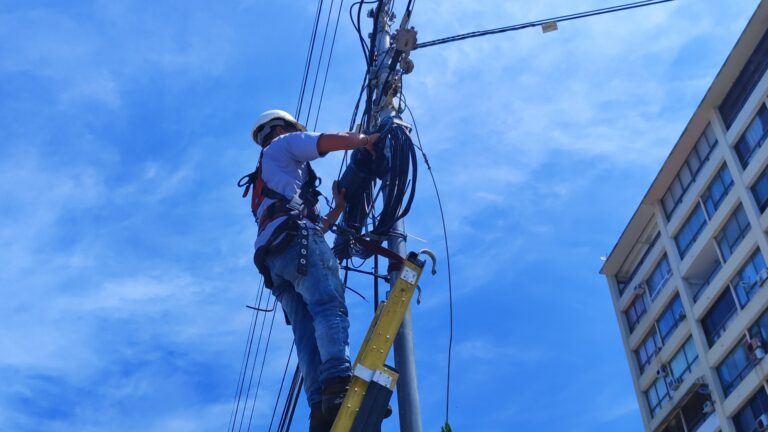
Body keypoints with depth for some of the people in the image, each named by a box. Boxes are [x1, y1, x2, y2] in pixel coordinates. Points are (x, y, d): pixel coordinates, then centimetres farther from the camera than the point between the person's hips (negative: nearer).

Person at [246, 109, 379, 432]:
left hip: (272, 258, 8)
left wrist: (338, 208, 35)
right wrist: (367, 140, 20)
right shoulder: (283, 144, 21)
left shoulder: (265, 186, 42)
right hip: (295, 239, -8)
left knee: (306, 332, -8)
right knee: (330, 307, -26)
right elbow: (336, 140, 5)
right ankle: (338, 382, -47)